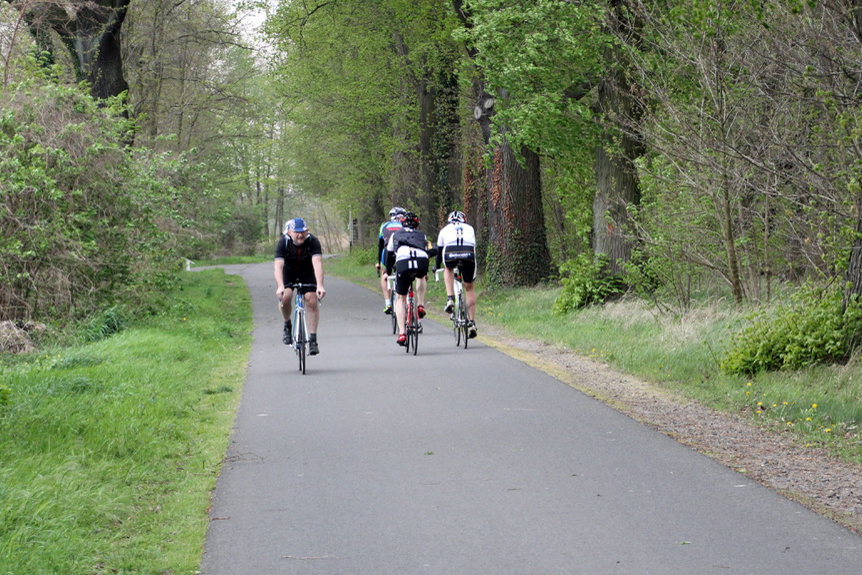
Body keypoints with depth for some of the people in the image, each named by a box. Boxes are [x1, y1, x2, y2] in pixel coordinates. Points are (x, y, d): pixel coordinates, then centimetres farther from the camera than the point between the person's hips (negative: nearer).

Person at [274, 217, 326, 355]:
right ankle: (287, 325, 2)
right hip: (288, 273, 0)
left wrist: (320, 286, -52)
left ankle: (313, 339, -9)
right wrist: (280, 287, -52)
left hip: (307, 274, 0)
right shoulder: (283, 242, -27)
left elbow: (317, 263, -38)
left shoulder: (313, 242, -27)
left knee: (312, 300, -17)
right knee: (285, 296, -25)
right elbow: (278, 266, -37)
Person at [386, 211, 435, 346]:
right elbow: (430, 253, 42)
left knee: (400, 299, 15)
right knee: (421, 276, 40)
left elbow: (389, 256, 38)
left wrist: (388, 272, 55)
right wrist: (426, 273, 58)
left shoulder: (396, 235, 32)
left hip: (402, 264, -1)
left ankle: (402, 333, 3)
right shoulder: (422, 236, 34)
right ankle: (421, 306, 24)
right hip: (422, 262, 1)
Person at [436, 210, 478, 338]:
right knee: (469, 287, 18)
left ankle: (450, 298, 15)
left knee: (449, 269, 36)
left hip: (450, 253, -1)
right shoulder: (470, 228, 35)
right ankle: (471, 322, 13)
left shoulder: (445, 230, 33)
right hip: (468, 254, 1)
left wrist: (437, 268, 53)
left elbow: (439, 251, 38)